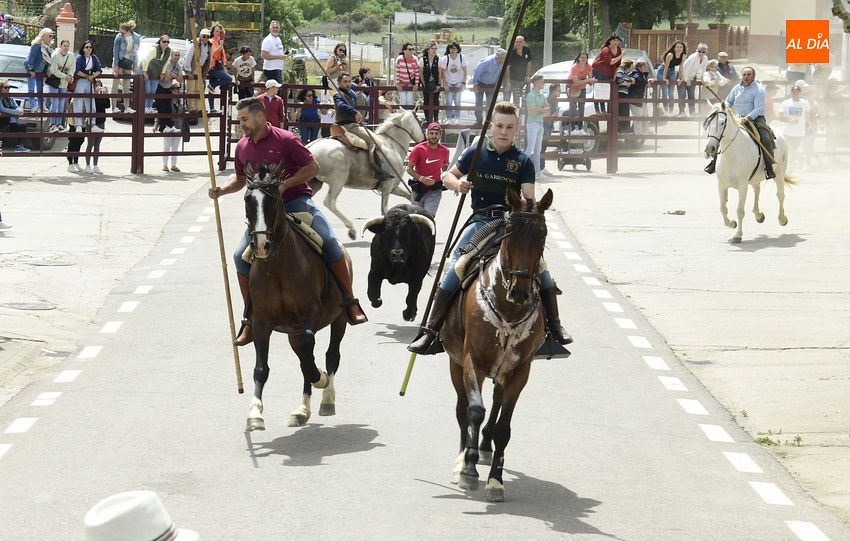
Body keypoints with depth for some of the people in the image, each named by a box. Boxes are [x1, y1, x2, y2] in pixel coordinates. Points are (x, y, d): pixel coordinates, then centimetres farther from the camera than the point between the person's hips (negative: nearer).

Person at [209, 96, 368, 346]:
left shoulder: (285, 140, -8)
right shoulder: (242, 147, 8)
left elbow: (313, 168, -6)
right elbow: (240, 178, 23)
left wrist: (285, 184, -17)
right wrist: (222, 190, 3)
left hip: (297, 201, -5)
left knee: (329, 241, -23)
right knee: (241, 256, -9)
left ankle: (350, 302, -11)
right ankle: (251, 319, 1)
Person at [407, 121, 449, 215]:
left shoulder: (445, 151, 0)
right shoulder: (418, 149, -9)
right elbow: (409, 169, -7)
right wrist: (421, 178, -25)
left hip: (435, 191, 0)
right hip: (418, 189, 0)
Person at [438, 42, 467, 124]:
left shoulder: (461, 57, -11)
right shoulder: (445, 59, -11)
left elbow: (465, 71, -6)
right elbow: (443, 72, -5)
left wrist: (463, 83, -9)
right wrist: (445, 84, -11)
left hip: (458, 83, 0)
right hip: (448, 83, 0)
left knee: (457, 101, -2)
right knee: (449, 102, -3)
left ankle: (457, 119, 8)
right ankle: (449, 119, 6)